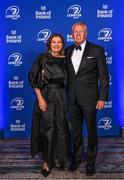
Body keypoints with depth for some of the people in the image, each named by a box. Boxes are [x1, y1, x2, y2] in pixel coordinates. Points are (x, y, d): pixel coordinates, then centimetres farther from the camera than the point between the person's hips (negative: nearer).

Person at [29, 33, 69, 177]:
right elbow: (33, 78, -5)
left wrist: (67, 98, 3)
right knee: (47, 128, -1)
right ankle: (47, 161, 14)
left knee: (60, 127, 6)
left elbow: (68, 80, 12)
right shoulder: (42, 58, -2)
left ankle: (58, 157, 25)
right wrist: (39, 98, -12)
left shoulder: (65, 60, 6)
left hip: (61, 96, 3)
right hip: (45, 96, -2)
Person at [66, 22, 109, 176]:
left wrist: (102, 98, -9)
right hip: (72, 98, 4)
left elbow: (103, 76, -5)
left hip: (89, 98, -3)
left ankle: (91, 161, 25)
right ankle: (76, 158, 32)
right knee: (75, 130, 14)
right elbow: (66, 74, 11)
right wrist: (65, 95, 6)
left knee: (91, 130, 8)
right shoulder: (67, 51, 8)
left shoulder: (97, 50, -5)